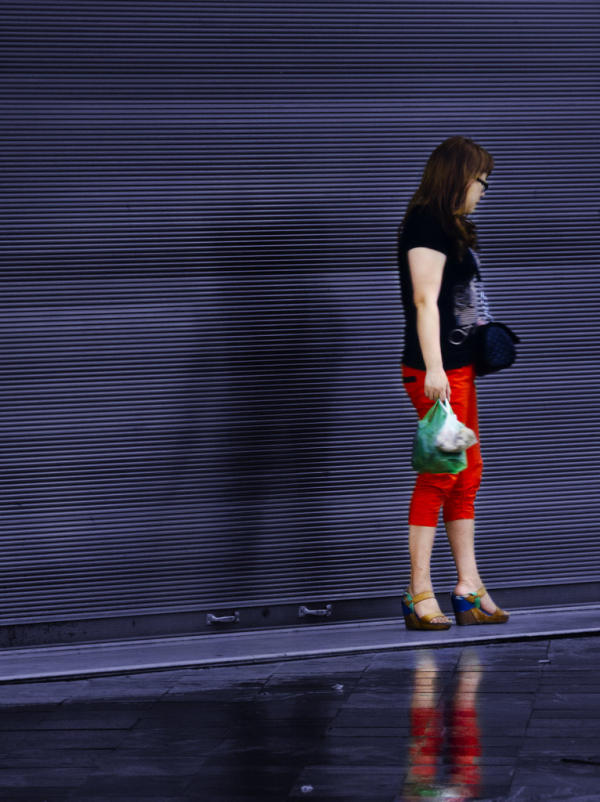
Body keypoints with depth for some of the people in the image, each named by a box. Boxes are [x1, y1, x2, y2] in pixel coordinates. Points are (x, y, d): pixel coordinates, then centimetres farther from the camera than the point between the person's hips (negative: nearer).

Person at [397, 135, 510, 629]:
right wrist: (433, 370, -26)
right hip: (436, 372, -10)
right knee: (441, 474, -8)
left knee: (466, 476, 10)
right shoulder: (427, 225, -12)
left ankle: (469, 590, 14)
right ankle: (420, 596, -3)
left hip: (459, 368, 10)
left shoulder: (453, 228, 17)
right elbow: (425, 300, -20)